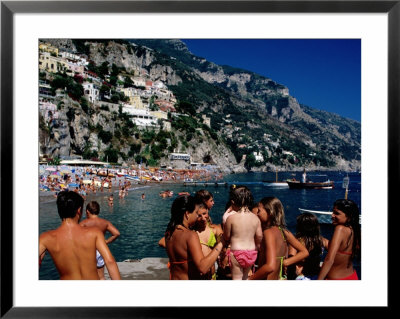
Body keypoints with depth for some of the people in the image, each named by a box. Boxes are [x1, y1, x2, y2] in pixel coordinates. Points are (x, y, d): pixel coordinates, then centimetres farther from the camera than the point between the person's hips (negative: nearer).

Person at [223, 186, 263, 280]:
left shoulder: (231, 218, -13)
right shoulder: (255, 218, -3)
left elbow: (226, 237, -5)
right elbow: (259, 236, -2)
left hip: (236, 252, -4)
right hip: (252, 252, 5)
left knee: (237, 278, 8)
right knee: (245, 277, 23)